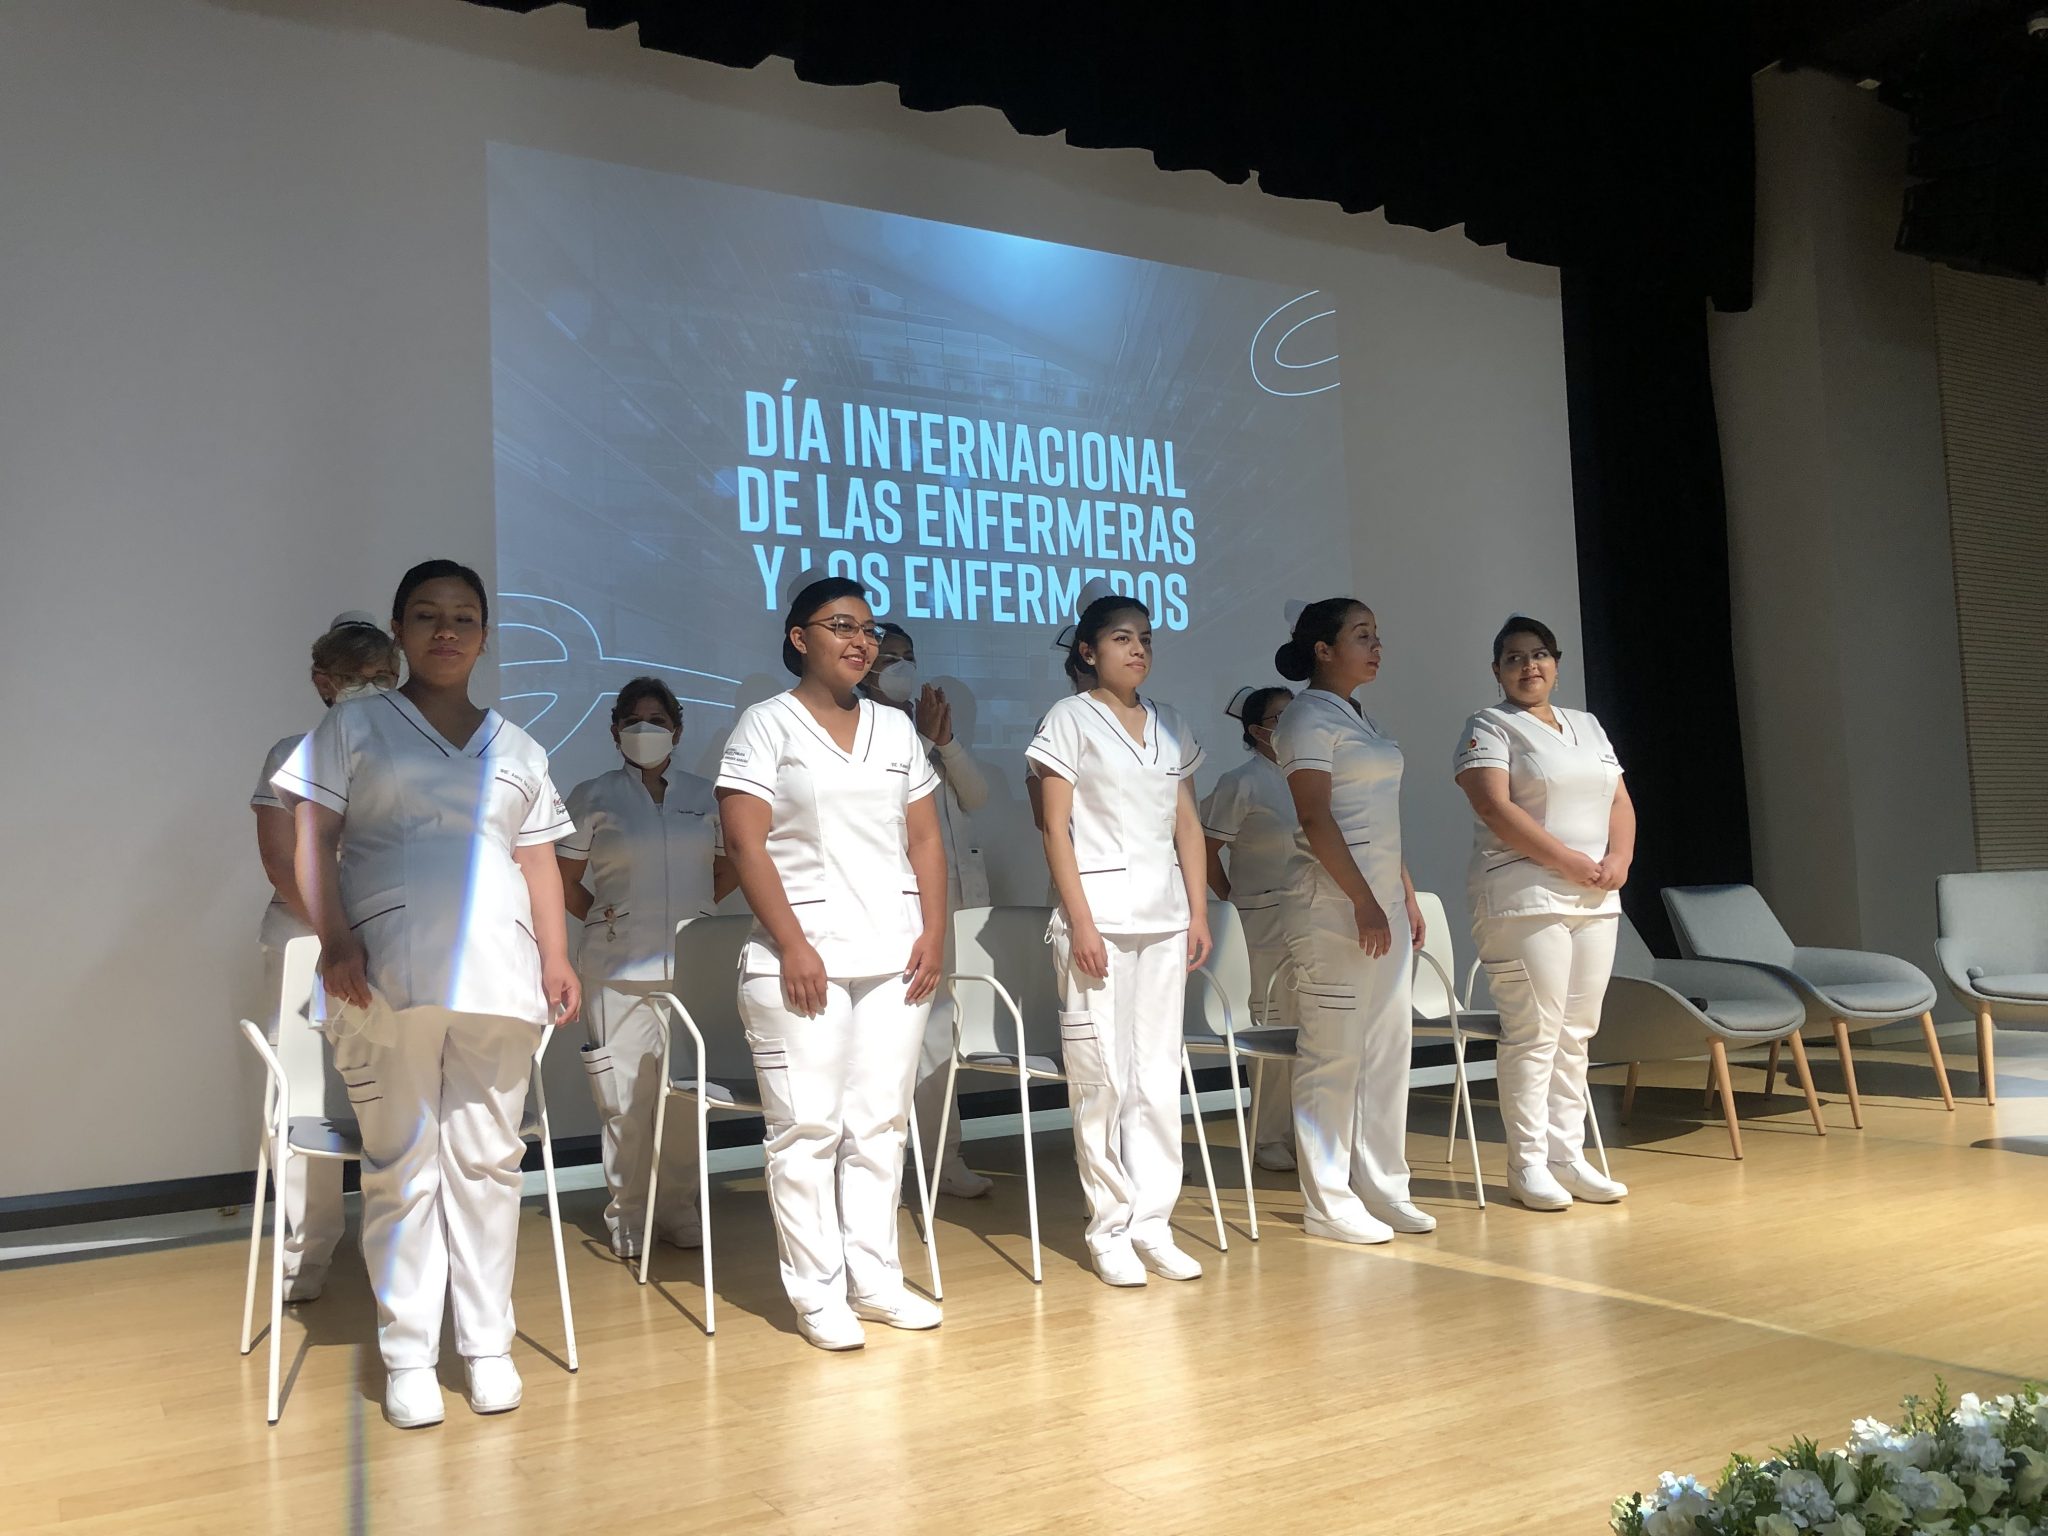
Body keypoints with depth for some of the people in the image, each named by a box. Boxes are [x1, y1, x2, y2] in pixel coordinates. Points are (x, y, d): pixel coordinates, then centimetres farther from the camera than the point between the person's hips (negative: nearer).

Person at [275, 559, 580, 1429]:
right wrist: (334, 938, -11)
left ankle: (488, 1343, 13)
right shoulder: (355, 726, 9)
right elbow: (312, 837, 1)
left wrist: (557, 958, 7)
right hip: (388, 973, -2)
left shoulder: (516, 747, 19)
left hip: (498, 974, 3)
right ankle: (407, 1357, 9)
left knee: (486, 1158, 4)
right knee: (403, 1162, 0)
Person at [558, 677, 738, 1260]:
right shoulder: (592, 796, 4)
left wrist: (692, 915, 7)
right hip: (619, 971, -2)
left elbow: (729, 869, 19)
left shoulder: (705, 796, 10)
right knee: (624, 1098, 0)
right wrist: (603, 920, 1)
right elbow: (564, 880, 8)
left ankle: (679, 1209, 16)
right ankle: (626, 1217, 13)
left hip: (694, 967, 2)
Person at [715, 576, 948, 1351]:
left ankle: (876, 1279, 16)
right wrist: (793, 946, -14)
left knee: (880, 1124, 7)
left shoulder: (896, 728, 15)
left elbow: (925, 840, 13)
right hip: (802, 959, -4)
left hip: (894, 958, 5)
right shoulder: (767, 725, 1)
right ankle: (818, 1295, 5)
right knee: (808, 1127, -3)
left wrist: (933, 933, 1)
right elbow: (746, 845, -7)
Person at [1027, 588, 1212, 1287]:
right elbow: (1056, 828, -6)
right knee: (1103, 1077, -3)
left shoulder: (1169, 724, 15)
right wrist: (1079, 921, -13)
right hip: (1098, 912, -5)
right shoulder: (1070, 719, -1)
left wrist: (1198, 910, 7)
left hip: (1164, 914, 5)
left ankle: (1153, 1222, 12)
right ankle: (1110, 1226, 7)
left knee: (1159, 1073, 5)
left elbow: (1187, 824, 15)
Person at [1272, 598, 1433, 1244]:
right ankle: (1327, 1202, 4)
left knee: (1389, 1047, 10)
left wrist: (1406, 895, 17)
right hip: (1336, 901, -9)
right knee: (1335, 1053, -4)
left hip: (1381, 897, 9)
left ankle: (1381, 1187, 19)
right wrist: (1363, 900, -21)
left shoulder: (1358, 717, 18)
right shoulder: (1308, 717, -8)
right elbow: (1317, 819, -17)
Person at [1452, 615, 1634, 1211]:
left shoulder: (1587, 726, 21)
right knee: (1534, 1032, -8)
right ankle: (1528, 1164, -1)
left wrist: (1619, 859, -3)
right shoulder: (1489, 728, -1)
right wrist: (1570, 861, -16)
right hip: (1524, 900, -7)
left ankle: (1568, 1156, 14)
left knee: (1576, 1033, 7)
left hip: (1596, 902, 7)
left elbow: (1620, 803, 17)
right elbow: (1495, 809, -14)